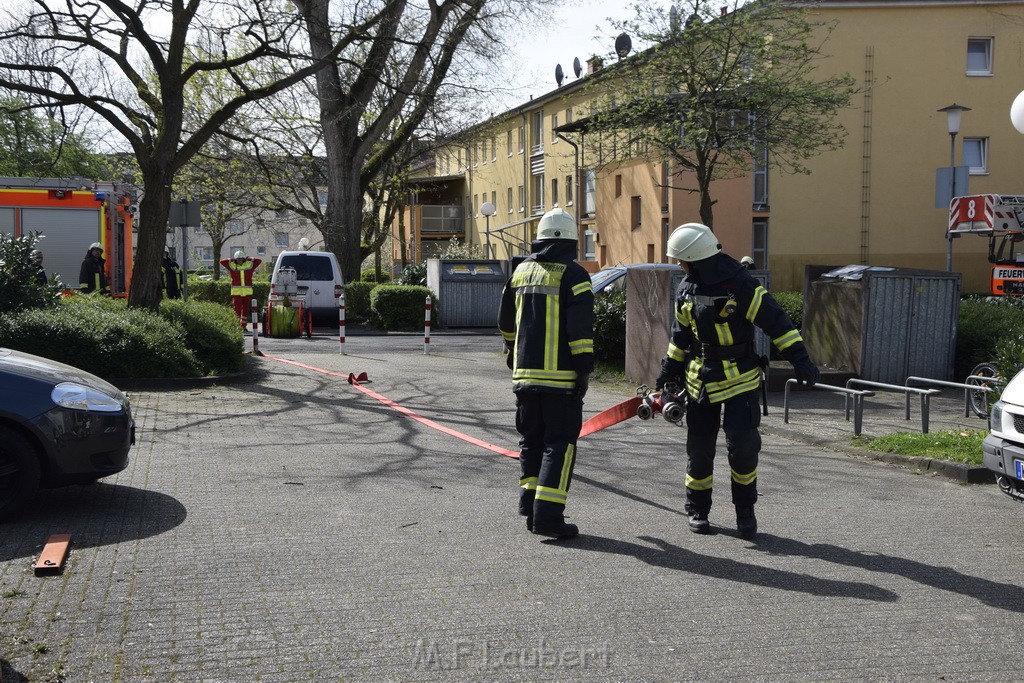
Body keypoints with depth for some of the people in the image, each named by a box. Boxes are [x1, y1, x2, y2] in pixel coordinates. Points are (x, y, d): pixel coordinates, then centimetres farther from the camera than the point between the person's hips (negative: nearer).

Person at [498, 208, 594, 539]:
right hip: (561, 376, -6)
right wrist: (584, 369, -11)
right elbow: (580, 328, -15)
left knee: (532, 440, 16)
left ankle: (530, 507, 19)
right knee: (560, 444, -2)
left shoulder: (521, 271, 12)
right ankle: (547, 515, -7)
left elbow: (505, 322, 22)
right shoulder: (572, 274, -8)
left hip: (525, 374, 6)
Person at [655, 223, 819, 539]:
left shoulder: (741, 286, -17)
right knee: (699, 448, 7)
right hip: (700, 380, 5)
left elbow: (777, 322, -16)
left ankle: (745, 509, 11)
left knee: (742, 445, -10)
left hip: (739, 379, -5)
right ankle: (697, 509, 23)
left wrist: (800, 360, -21)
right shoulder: (686, 290, 4)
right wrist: (669, 369, 19)